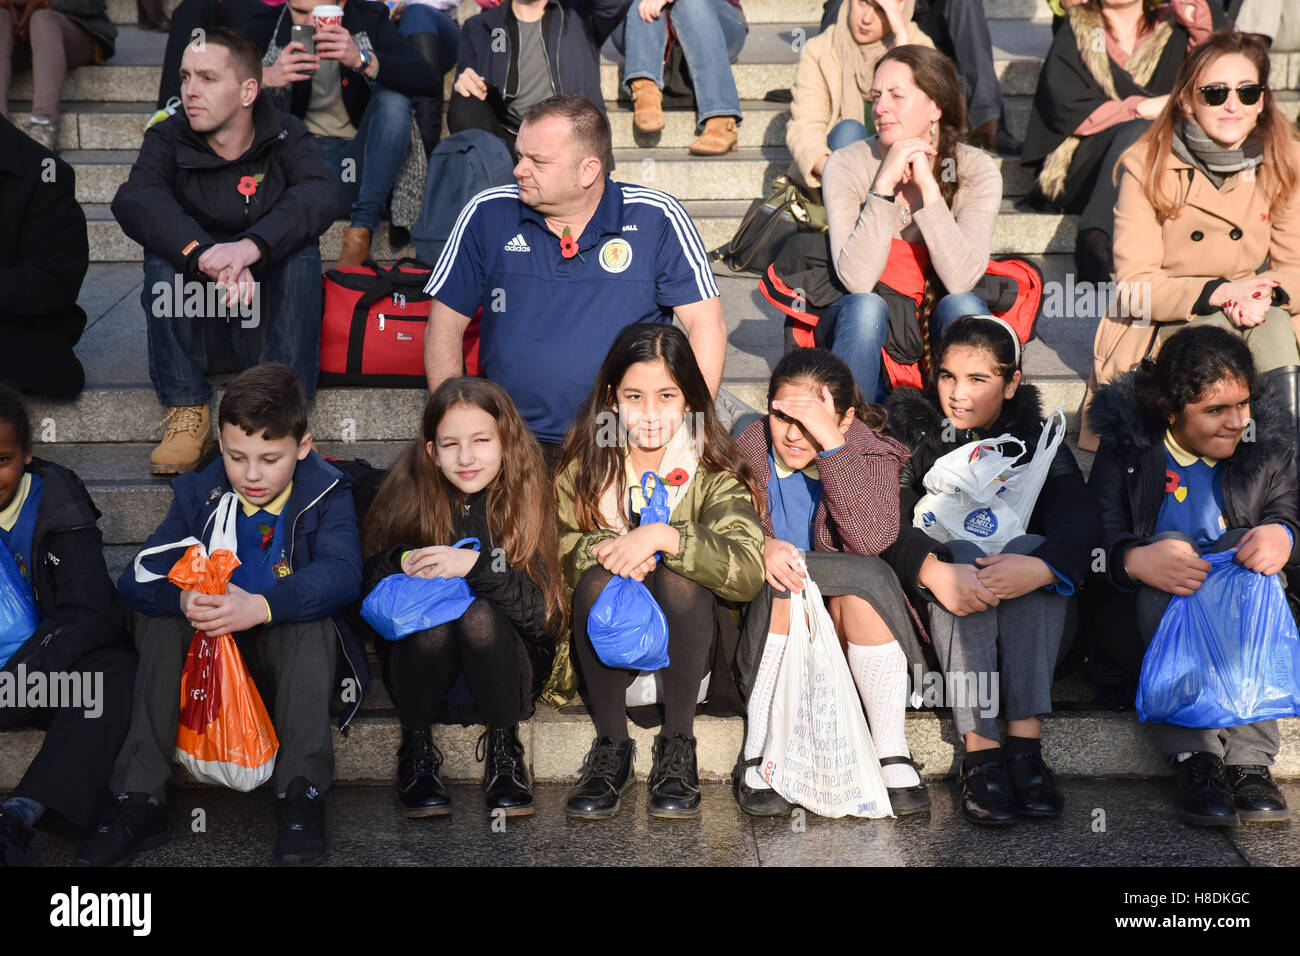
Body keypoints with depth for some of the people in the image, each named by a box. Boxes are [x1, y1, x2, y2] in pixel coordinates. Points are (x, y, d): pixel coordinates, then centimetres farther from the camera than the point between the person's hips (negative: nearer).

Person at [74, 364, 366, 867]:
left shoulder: (326, 494, -7)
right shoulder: (199, 495, 0)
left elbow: (341, 574, -26)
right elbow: (137, 578, -10)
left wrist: (261, 606, -44)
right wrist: (184, 598, -36)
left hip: (289, 657, -3)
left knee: (310, 616, -32)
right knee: (159, 618, -23)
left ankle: (301, 790, -32)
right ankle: (140, 799, -25)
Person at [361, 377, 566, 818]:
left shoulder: (526, 499, -8)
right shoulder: (411, 495, -4)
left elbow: (543, 613, -17)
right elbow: (367, 587, -4)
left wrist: (478, 565, -32)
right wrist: (402, 563, -26)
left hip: (502, 673, -1)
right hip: (422, 668, 1)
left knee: (478, 614, -30)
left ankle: (503, 747, -9)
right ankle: (417, 749, -8)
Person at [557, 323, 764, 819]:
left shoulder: (712, 472, -8)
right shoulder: (586, 465, -1)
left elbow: (748, 570, -24)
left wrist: (662, 536, -35)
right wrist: (608, 551, -31)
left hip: (688, 648, -1)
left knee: (679, 578, -31)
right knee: (598, 580, -28)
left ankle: (678, 744, -15)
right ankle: (611, 746, -14)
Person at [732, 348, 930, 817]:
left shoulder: (872, 455, -7)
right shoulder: (747, 453, -4)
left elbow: (872, 537, -26)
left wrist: (831, 443, -31)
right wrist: (760, 547, -31)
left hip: (849, 621, 0)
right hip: (765, 619, 0)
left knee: (866, 576, -31)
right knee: (785, 576, -31)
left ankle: (893, 753, -23)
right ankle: (757, 753, -23)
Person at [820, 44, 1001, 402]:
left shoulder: (975, 170, -9)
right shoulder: (846, 166, -11)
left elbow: (961, 278, -24)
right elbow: (857, 280, -24)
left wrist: (927, 185, -24)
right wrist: (885, 183, -27)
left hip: (937, 332, 1)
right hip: (862, 327, 0)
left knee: (963, 305, -30)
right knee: (865, 306, -32)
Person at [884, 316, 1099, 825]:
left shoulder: (1036, 438, 9)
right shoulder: (911, 432, 6)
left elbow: (1078, 516, -11)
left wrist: (1040, 567, -34)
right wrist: (933, 570, -34)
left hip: (1027, 614, 1)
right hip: (941, 610, -1)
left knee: (1032, 550, -28)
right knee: (962, 551, -30)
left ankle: (1025, 740, -33)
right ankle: (980, 748, -37)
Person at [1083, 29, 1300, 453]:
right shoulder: (1146, 167, -10)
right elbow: (1134, 289, -13)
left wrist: (1264, 294, -24)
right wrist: (1218, 293, -28)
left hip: (1252, 323, 3)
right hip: (1158, 330, -3)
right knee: (1220, 324, -34)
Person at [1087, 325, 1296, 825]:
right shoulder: (1126, 450, -3)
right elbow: (1095, 535, -15)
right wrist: (1136, 559, -38)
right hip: (1149, 624, -2)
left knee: (1251, 544, -27)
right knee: (1168, 547, -31)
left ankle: (1250, 757, -37)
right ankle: (1193, 755, -41)